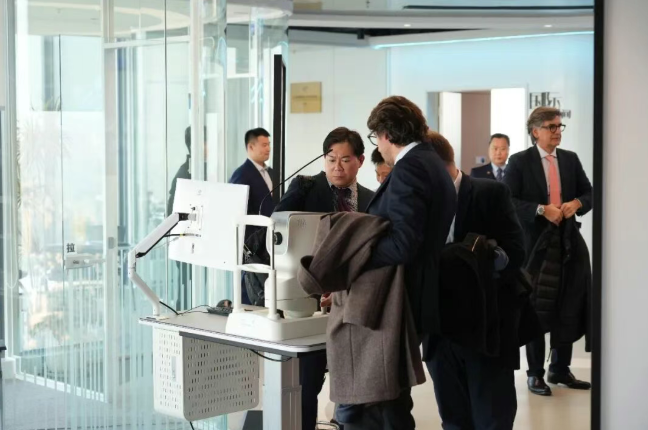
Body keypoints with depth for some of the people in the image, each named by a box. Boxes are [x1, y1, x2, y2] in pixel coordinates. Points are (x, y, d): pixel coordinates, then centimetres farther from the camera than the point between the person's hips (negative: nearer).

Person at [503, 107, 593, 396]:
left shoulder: (571, 159, 9)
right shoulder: (520, 162, -5)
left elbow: (589, 193, 14)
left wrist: (576, 203, -8)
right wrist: (542, 210, -20)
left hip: (568, 242, 4)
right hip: (535, 242, -4)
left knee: (569, 309, 8)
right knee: (535, 311, 4)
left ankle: (560, 369, 22)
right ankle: (535, 373, 15)